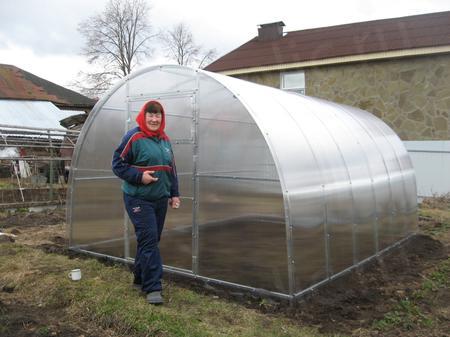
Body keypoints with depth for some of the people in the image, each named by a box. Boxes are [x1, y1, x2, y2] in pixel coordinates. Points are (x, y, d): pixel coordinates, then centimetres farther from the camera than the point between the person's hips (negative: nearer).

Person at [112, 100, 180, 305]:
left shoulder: (164, 139, 11)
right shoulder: (134, 138, -10)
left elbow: (171, 168, 18)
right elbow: (118, 164, -8)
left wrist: (174, 194, 15)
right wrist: (139, 176, -19)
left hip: (160, 199, 7)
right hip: (139, 199, -7)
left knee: (152, 240, 13)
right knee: (148, 240, -11)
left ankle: (140, 278, 29)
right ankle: (152, 287, -5)